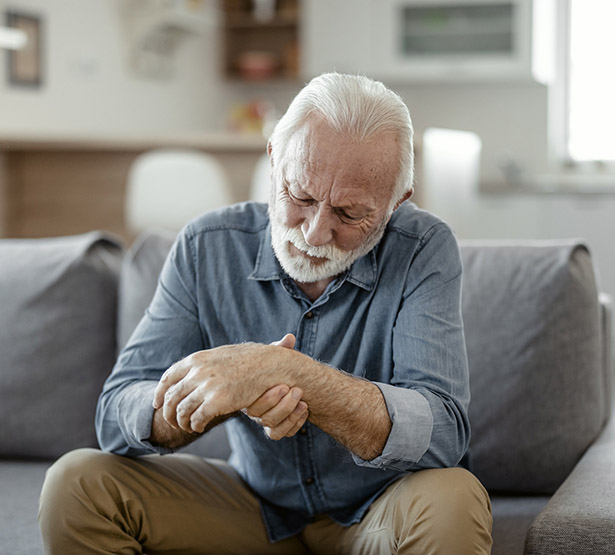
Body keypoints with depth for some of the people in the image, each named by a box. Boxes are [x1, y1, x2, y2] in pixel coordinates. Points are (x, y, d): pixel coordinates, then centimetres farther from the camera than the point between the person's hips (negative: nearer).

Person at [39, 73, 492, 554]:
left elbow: (443, 435, -31)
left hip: (374, 514, -2)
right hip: (258, 503, 3)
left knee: (454, 501, -35)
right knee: (78, 485, -16)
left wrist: (285, 370, -42)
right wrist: (232, 397, -37)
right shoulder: (208, 247, -11)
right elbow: (116, 417, -15)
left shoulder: (423, 249, -19)